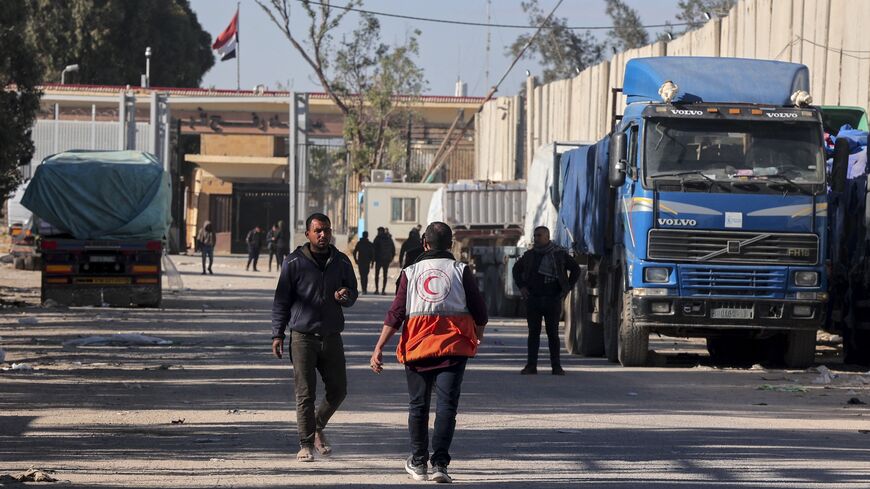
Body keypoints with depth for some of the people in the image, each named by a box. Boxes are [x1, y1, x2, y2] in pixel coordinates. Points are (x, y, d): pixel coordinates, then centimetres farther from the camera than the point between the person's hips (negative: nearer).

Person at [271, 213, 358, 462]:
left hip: (332, 337, 4)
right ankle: (306, 443, 4)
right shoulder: (295, 262, -1)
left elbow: (353, 294, 16)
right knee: (305, 394, -3)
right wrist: (278, 334, -3)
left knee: (338, 390, 6)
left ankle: (318, 426, 30)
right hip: (303, 336, -4)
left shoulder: (341, 262, 9)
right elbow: (281, 300, 2)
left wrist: (345, 296, -10)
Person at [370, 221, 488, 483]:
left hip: (417, 344, 1)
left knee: (418, 405, 14)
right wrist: (479, 334, 25)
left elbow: (396, 313, -2)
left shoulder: (411, 272, 3)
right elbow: (479, 311, 4)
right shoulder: (461, 270, 2)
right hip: (454, 346, -1)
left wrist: (379, 348, -1)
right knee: (447, 404, -2)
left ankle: (418, 463, 23)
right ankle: (440, 463, -14)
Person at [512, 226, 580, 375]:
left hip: (552, 300, -2)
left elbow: (576, 269, 9)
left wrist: (567, 288, 3)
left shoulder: (559, 254, 0)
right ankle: (531, 366, 1)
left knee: (553, 333, 1)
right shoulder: (529, 255, 7)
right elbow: (516, 269, 23)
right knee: (533, 333, 0)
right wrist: (521, 286, 10)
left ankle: (556, 366, 4)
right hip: (533, 300, 2)